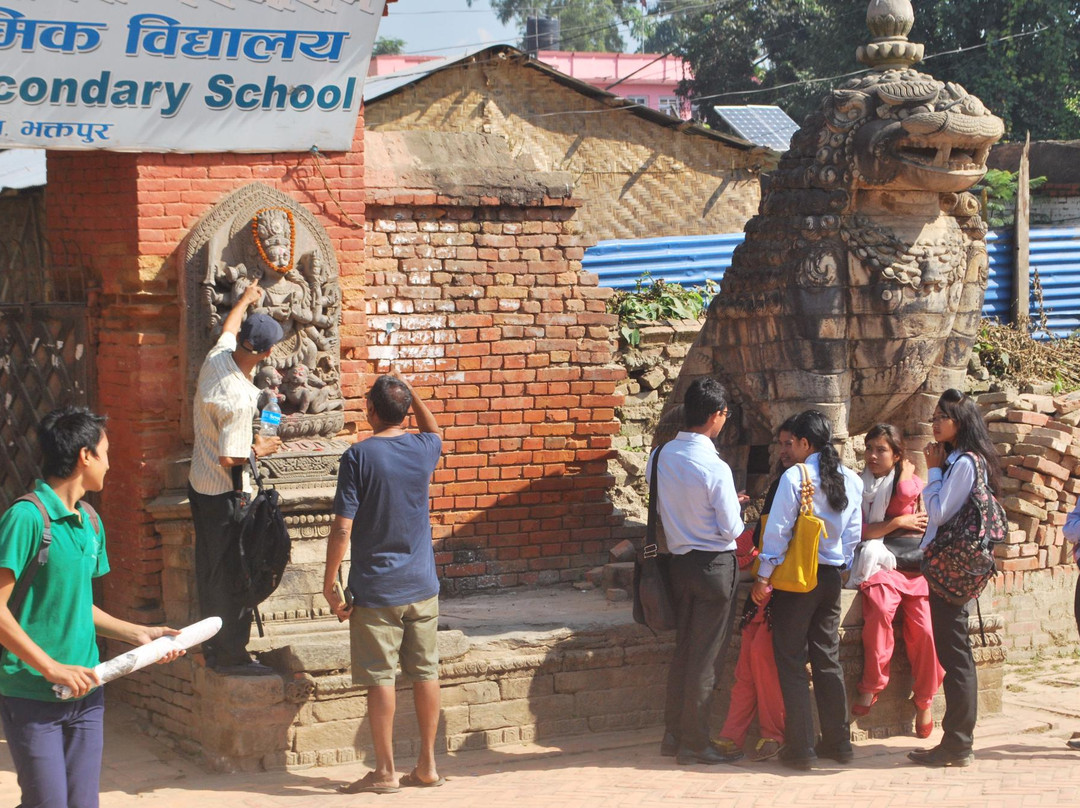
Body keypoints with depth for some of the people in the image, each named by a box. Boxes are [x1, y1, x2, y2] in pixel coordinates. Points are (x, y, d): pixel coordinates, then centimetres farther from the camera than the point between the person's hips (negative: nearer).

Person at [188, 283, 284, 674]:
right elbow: (229, 458, -26)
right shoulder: (239, 399, -29)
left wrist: (245, 301, 37)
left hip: (199, 486, 9)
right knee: (232, 576, 0)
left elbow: (229, 328, 20)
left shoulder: (217, 359, -5)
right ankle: (231, 654, 6)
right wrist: (258, 449, -8)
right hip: (224, 495, -9)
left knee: (210, 570, 17)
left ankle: (213, 648, 27)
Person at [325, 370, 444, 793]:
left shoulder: (359, 456, -12)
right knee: (425, 672, 10)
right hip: (422, 585, 4)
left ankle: (385, 771, 4)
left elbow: (343, 527, -14)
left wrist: (330, 584, -7)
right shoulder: (424, 448, 1)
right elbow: (435, 431, 29)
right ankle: (427, 765, 16)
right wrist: (411, 393, 24)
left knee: (381, 678, 1)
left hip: (376, 590, -4)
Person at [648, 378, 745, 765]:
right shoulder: (715, 469, -20)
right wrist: (734, 506, 5)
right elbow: (731, 529, -16)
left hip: (679, 558, 7)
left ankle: (674, 734, 22)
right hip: (715, 565, -7)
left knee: (683, 650, 17)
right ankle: (695, 744, 6)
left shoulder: (661, 456, 0)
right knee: (705, 658, 1)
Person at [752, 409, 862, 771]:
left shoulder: (795, 477, -14)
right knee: (828, 659, 16)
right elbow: (853, 534, 7)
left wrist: (764, 577, -6)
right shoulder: (852, 481, 2)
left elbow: (778, 530, -13)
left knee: (791, 661, 2)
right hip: (832, 577, 5)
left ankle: (800, 747, -1)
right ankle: (837, 741, 20)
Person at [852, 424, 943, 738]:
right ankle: (871, 686, -23)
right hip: (878, 564, -1)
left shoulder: (910, 481, 13)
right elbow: (858, 531, 0)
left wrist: (905, 470, 6)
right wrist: (900, 522, -6)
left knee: (923, 629, -18)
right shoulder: (860, 486, 10)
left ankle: (924, 701, 2)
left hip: (913, 566, 1)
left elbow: (904, 496, -9)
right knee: (880, 609, -34)